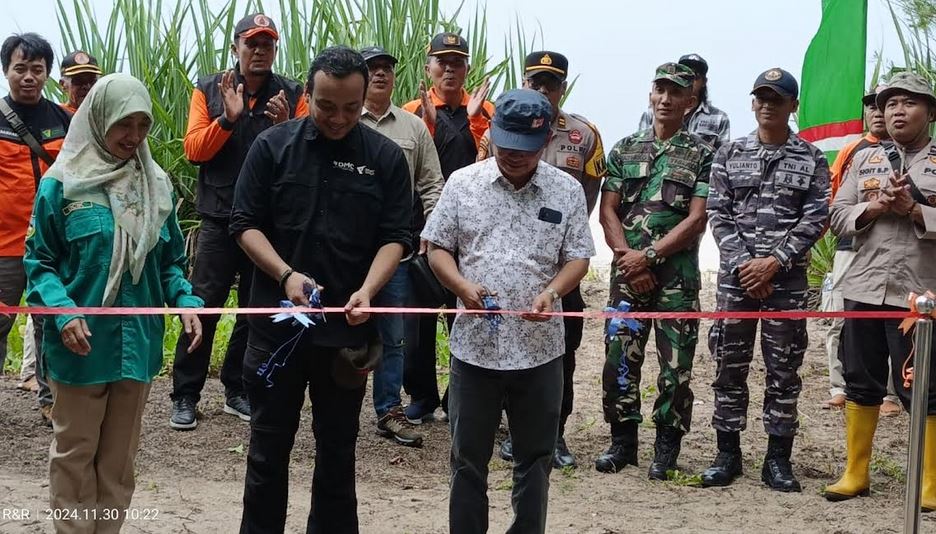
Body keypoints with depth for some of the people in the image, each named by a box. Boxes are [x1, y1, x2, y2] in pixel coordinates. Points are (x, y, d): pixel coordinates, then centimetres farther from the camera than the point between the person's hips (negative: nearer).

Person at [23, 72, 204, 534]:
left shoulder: (156, 185, 5)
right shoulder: (63, 184, -7)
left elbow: (171, 261, 10)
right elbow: (38, 261, -5)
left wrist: (186, 301, -8)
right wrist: (62, 311, -21)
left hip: (137, 340, 4)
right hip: (81, 343, -4)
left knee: (120, 453, 15)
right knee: (76, 451, 7)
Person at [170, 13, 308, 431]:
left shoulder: (292, 96, 4)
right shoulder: (209, 90, 3)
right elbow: (194, 149, -6)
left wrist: (285, 126, -21)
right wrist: (228, 118, -19)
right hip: (219, 219, -1)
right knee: (203, 308, -4)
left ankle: (238, 391, 21)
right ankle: (185, 396, 3)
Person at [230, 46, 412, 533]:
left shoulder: (385, 156, 0)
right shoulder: (273, 145, -1)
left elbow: (395, 237, -1)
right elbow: (245, 223, -1)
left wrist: (367, 291, -18)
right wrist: (286, 275, -16)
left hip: (347, 327, 0)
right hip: (277, 321, 0)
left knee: (337, 448, 10)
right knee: (268, 446, 9)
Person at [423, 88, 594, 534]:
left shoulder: (567, 191, 1)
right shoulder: (462, 183, 1)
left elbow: (578, 257, 3)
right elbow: (437, 247, 5)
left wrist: (551, 292, -16)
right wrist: (462, 286, -14)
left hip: (539, 347, 0)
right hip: (474, 344, 0)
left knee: (534, 459, 11)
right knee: (468, 459, 9)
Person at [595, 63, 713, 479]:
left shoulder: (701, 154, 2)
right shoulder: (625, 150, 12)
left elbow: (697, 219, -6)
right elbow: (608, 211, 7)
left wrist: (649, 255, -13)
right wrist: (627, 257, -7)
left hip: (678, 275, -2)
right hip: (627, 271, 3)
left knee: (676, 364, 1)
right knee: (619, 358, 3)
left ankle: (666, 448, 12)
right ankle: (622, 441, 16)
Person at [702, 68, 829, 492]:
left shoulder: (811, 160, 4)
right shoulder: (729, 155, 8)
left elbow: (815, 219, -3)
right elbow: (719, 215, 2)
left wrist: (775, 262, -13)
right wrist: (744, 263, -9)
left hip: (787, 278, -1)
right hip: (735, 277, 1)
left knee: (784, 369, 3)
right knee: (729, 366, 4)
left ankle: (778, 459, 11)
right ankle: (727, 454, 14)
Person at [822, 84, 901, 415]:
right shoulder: (851, 151, 14)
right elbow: (831, 197, 16)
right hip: (850, 246, 3)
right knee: (839, 320, 4)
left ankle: (889, 394, 3)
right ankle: (839, 388, 11)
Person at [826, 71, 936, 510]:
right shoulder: (864, 160, 12)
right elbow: (838, 218, 6)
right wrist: (876, 207, -10)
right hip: (864, 291, 4)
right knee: (861, 385, 11)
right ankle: (855, 474, 22)